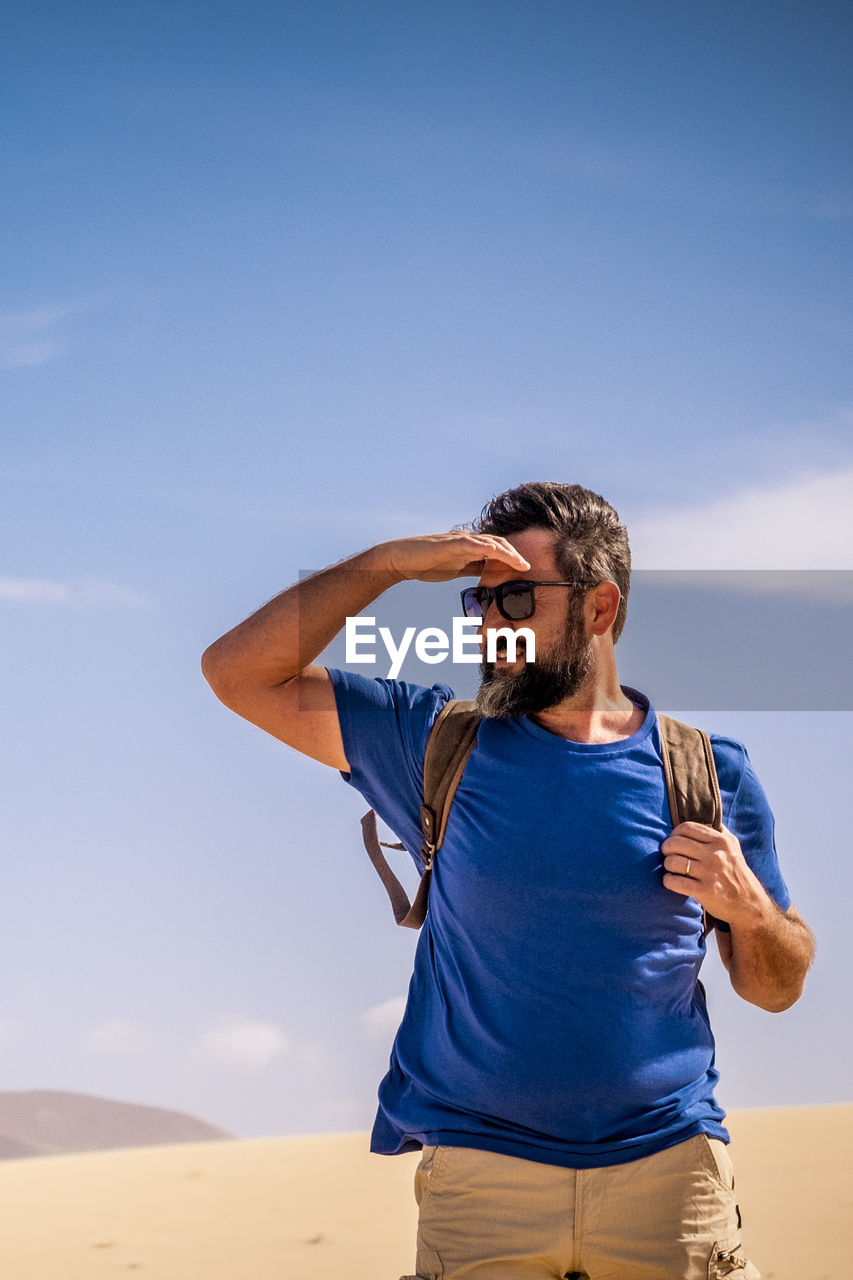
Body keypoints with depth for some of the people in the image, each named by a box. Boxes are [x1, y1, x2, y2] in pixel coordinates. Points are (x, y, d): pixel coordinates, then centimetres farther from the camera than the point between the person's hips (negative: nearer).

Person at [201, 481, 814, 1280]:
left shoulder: (710, 774, 3)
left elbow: (777, 990, 11)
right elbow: (239, 673, -1)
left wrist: (748, 907, -11)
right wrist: (390, 562, -8)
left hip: (668, 1165, 0)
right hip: (481, 1176, 0)